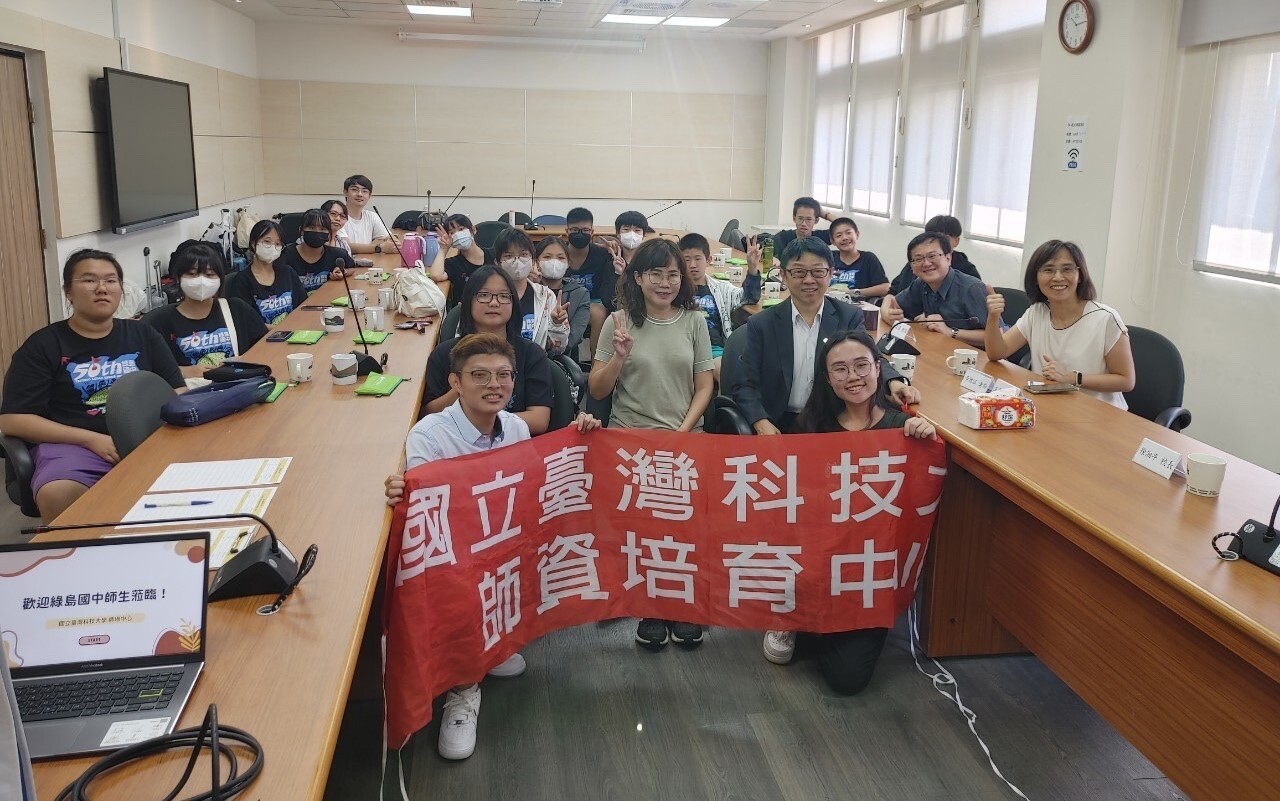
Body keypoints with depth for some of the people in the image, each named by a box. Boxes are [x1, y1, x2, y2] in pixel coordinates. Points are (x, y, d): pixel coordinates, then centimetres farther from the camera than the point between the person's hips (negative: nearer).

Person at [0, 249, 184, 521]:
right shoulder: (42, 345, 8)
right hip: (73, 444, -2)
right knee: (56, 496, -38)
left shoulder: (142, 334, 17)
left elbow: (178, 393, 15)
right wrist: (93, 439, -10)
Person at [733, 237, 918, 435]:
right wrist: (761, 423, -18)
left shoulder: (850, 317, 6)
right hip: (779, 427, -1)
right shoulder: (761, 324, 2)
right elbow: (745, 386, 1)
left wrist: (893, 382, -31)